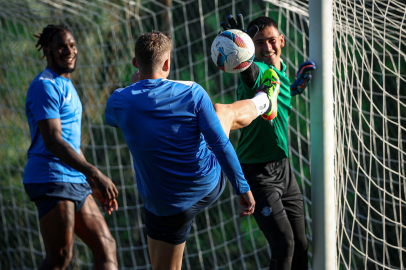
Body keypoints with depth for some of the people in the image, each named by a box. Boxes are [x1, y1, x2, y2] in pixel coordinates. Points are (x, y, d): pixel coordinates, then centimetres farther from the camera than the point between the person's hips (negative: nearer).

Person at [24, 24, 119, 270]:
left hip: (74, 181, 10)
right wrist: (94, 174, -27)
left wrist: (95, 185, 24)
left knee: (106, 246, 7)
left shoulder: (66, 85, 21)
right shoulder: (46, 86, -10)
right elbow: (52, 141, -20)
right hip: (52, 179, -10)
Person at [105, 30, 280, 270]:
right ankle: (261, 104, 63)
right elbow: (220, 144, -15)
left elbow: (111, 119, 11)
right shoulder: (192, 93, -18)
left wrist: (134, 85, 23)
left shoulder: (119, 101, -16)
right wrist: (243, 188, -6)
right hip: (210, 185, 2)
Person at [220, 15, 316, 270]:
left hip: (283, 167, 8)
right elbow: (250, 73, -45)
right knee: (284, 244, -17)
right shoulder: (258, 71, -17)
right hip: (258, 171, -8)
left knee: (300, 246, 10)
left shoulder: (281, 73, 8)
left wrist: (297, 87, 13)